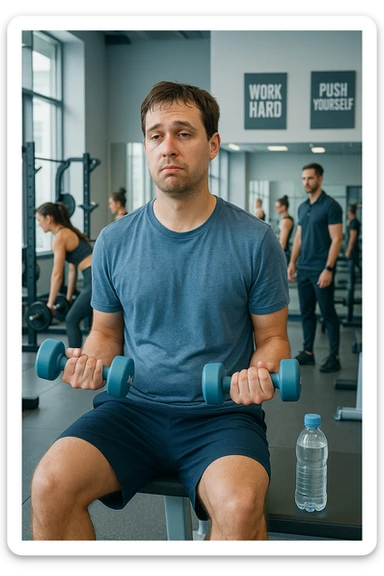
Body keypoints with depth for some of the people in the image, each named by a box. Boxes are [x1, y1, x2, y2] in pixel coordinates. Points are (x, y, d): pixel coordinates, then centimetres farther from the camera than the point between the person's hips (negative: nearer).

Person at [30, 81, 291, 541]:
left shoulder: (254, 240, -2)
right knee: (50, 483, -23)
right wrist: (92, 362, -9)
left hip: (221, 414, -2)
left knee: (239, 504, -33)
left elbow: (272, 336, 6)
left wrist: (261, 372, -16)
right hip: (133, 408, 2)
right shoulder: (114, 241, 4)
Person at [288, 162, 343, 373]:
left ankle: (334, 357, 6)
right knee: (306, 312, 12)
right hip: (303, 269, 8)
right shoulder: (303, 207, 12)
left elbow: (336, 239, -15)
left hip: (321, 270, -7)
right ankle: (308, 352, 21)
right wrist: (292, 263, 12)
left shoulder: (331, 206, -11)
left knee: (328, 313, -1)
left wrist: (328, 269, -20)